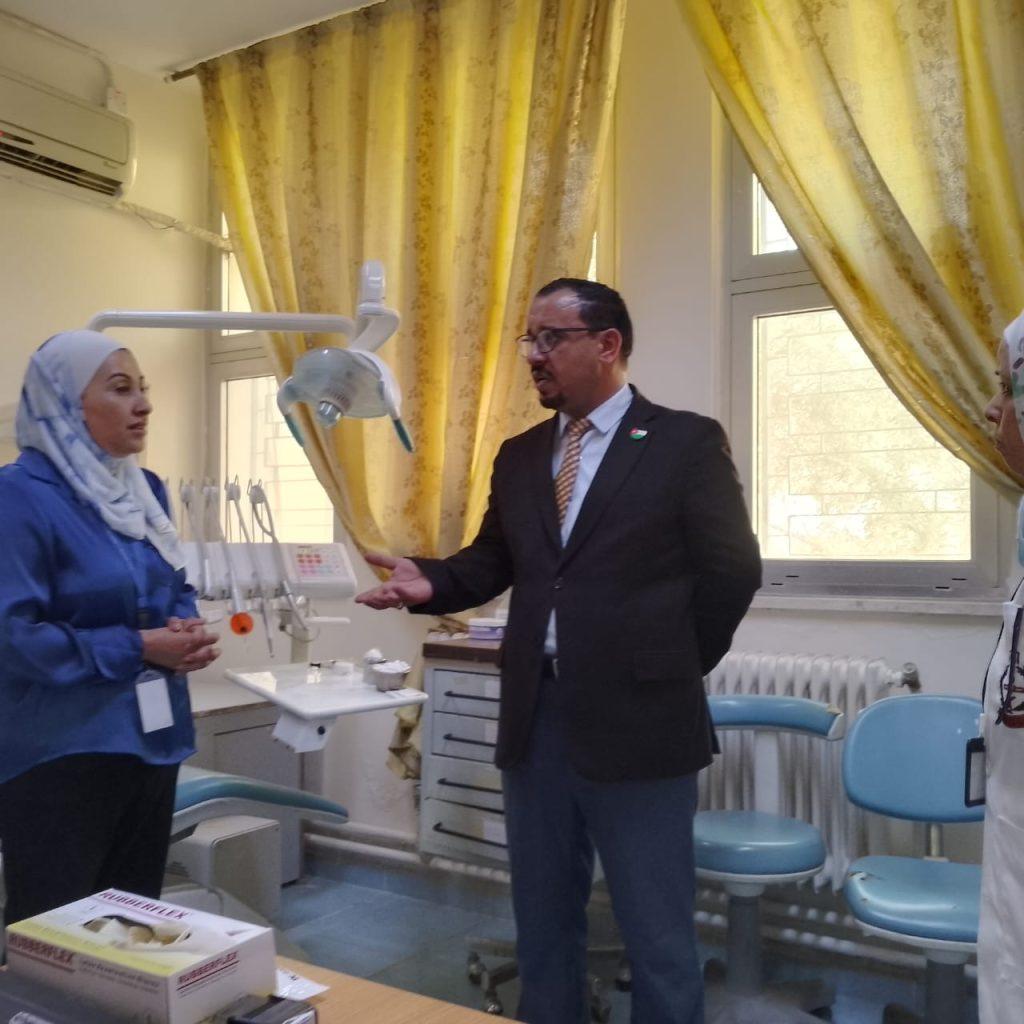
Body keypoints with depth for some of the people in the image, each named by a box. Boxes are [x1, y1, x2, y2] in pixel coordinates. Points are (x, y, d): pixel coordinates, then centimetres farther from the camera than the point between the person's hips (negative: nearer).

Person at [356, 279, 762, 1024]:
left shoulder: (686, 441, -4)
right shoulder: (518, 457, 11)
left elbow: (732, 570, -4)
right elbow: (491, 564, 8)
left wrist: (674, 672, -2)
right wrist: (429, 580, -11)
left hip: (636, 721, -5)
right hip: (534, 716, 5)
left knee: (658, 933, 9)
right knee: (543, 922, 19)